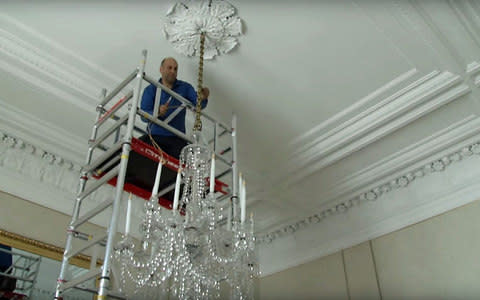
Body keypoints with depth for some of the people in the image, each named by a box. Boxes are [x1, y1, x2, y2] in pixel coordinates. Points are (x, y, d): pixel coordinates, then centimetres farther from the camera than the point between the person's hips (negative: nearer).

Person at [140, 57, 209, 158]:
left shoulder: (185, 88, 10)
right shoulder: (150, 90, 7)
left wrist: (203, 98, -30)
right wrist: (157, 113, -27)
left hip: (177, 139, 1)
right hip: (155, 137, 0)